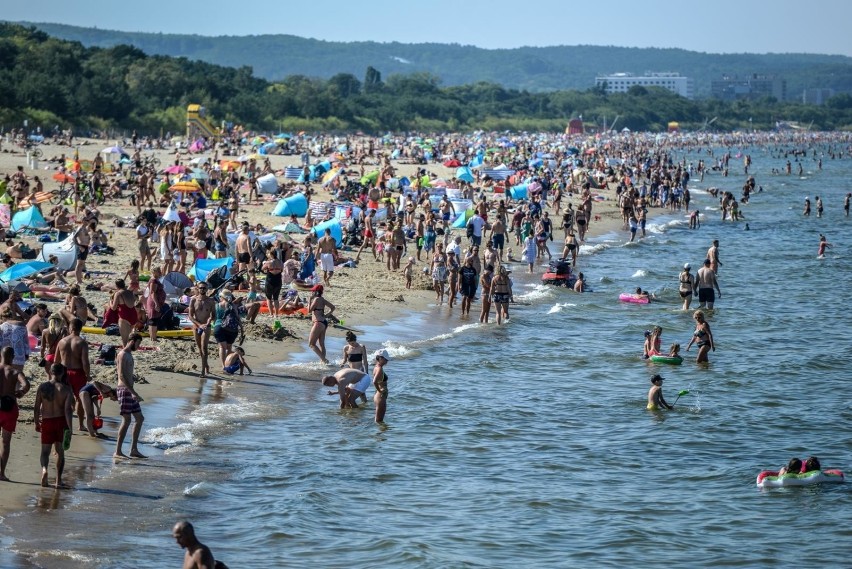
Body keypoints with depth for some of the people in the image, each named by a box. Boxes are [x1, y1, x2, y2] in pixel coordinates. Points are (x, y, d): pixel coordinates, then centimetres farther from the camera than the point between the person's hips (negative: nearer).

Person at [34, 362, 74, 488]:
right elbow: (67, 409, -14)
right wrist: (69, 428, -12)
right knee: (60, 451, 13)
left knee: (45, 451, 11)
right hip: (61, 421, -1)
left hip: (46, 421, 1)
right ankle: (58, 480, 12)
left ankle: (44, 469, -20)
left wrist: (36, 423, 10)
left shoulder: (42, 387, -3)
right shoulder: (66, 389, -7)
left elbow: (36, 407, -1)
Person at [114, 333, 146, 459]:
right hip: (124, 390, -10)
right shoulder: (123, 355, -13)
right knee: (126, 420, -10)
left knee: (139, 418, 12)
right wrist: (134, 393, -27)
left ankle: (134, 450, 14)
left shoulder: (129, 355, 17)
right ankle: (118, 452, -8)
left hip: (129, 391, 10)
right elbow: (122, 376, -22)